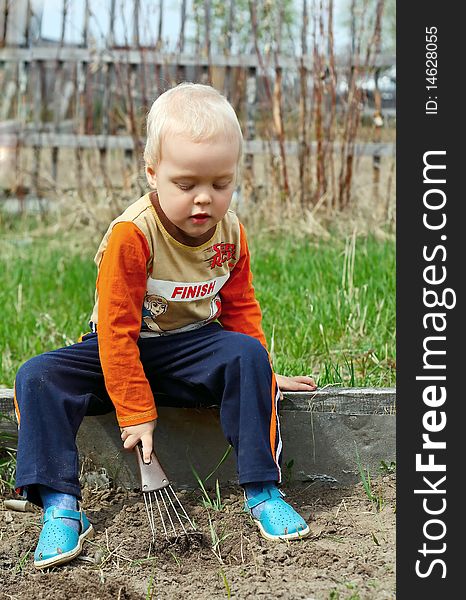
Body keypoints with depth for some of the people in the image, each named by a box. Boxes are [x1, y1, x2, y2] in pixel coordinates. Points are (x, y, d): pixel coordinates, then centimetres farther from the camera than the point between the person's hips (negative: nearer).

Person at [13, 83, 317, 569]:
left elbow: (239, 307, 11)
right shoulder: (131, 235, -24)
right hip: (124, 351, -2)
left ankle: (262, 492, -21)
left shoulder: (231, 234, -7)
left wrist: (260, 371, 8)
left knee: (247, 355, -28)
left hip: (194, 347, 3)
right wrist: (135, 411, -20)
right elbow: (117, 328, -21)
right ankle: (61, 508, -25)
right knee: (36, 378, -24)